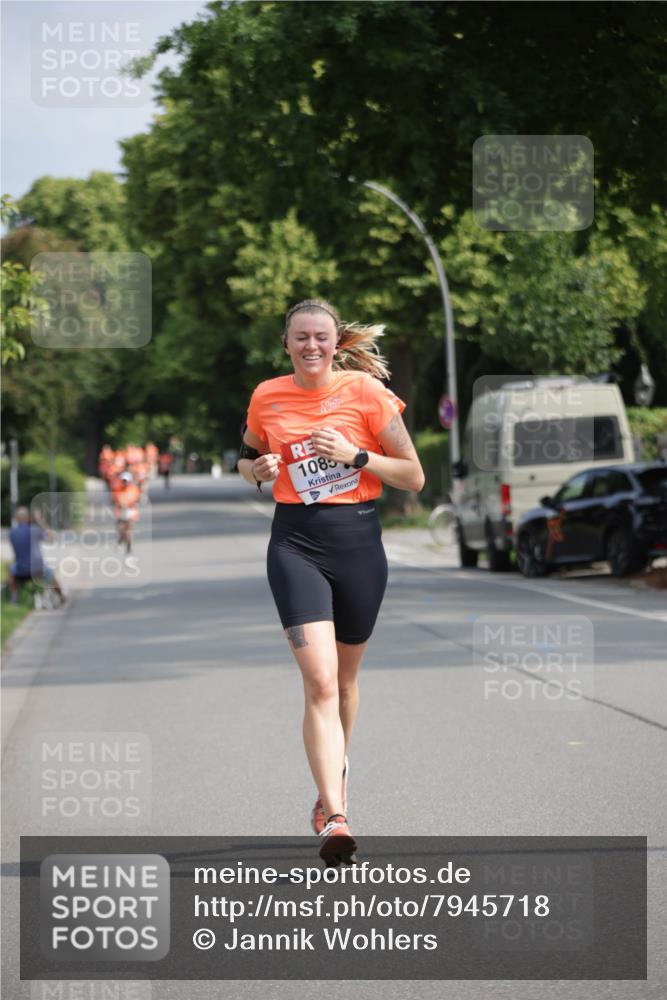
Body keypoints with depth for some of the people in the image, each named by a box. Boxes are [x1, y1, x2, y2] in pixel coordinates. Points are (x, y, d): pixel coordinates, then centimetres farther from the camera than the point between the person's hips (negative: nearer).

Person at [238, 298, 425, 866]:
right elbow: (248, 458, 22)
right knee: (320, 681, -15)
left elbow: (414, 478, -2)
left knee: (345, 677, 15)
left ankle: (335, 776, 41)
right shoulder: (267, 397, 4)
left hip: (358, 540, 0)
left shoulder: (365, 390, -3)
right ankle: (334, 816, -22)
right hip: (295, 544, 0)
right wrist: (256, 469, -1)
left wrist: (355, 455, -15)